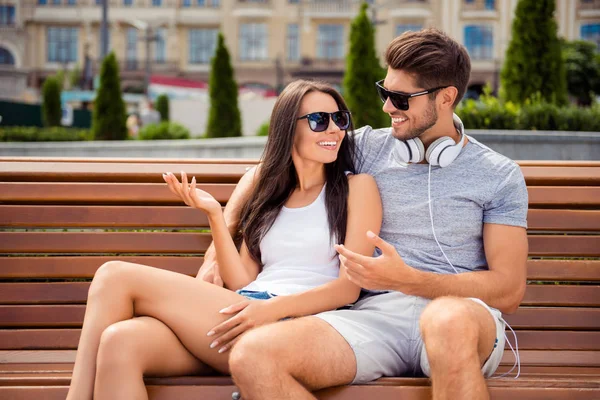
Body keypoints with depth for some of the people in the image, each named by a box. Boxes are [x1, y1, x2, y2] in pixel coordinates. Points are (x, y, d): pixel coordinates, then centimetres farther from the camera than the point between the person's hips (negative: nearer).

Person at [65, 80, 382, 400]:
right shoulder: (269, 197, 24)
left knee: (115, 277, -15)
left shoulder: (357, 187, 10)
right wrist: (214, 215, 4)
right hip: (244, 316, 5)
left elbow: (350, 286, -2)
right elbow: (241, 284, 15)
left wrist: (274, 307, -17)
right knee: (120, 342, -29)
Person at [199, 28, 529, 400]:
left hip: (466, 313, -3)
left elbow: (509, 291, 0)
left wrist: (406, 279, -12)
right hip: (376, 313, 4)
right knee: (252, 357, -27)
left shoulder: (501, 176, 9)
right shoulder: (369, 147, 17)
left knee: (449, 319, -44)